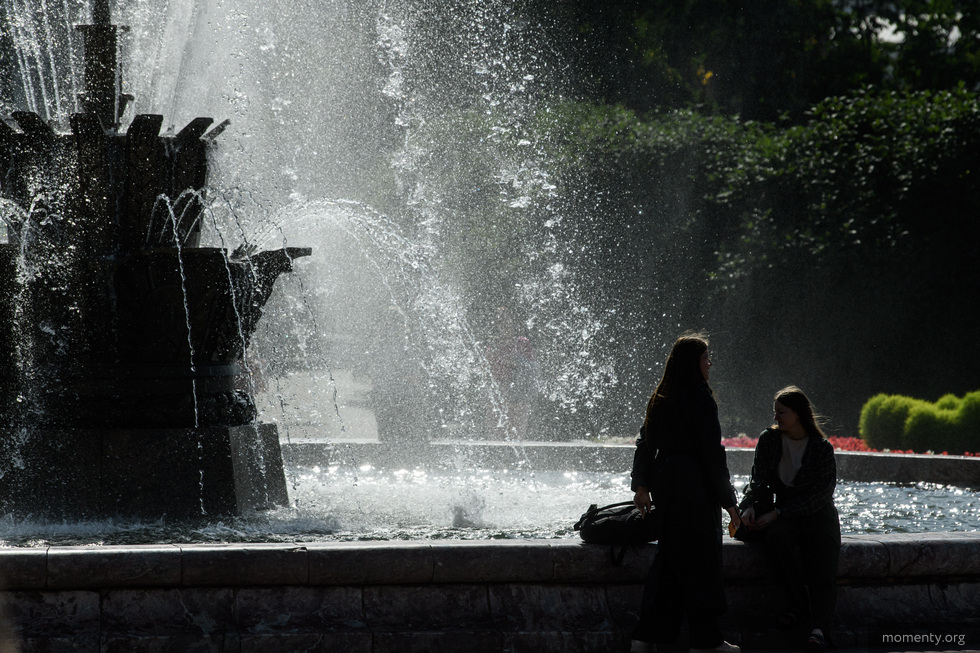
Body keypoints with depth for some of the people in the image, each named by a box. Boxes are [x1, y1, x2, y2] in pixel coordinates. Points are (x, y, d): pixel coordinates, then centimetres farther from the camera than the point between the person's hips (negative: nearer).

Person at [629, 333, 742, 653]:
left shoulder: (660, 398, 10)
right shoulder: (699, 398, -13)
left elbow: (645, 442, 11)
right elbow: (712, 451, -14)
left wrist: (641, 485, 13)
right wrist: (727, 498, -10)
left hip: (664, 482, 8)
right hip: (694, 484, -8)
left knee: (668, 559, 13)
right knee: (701, 561, 0)